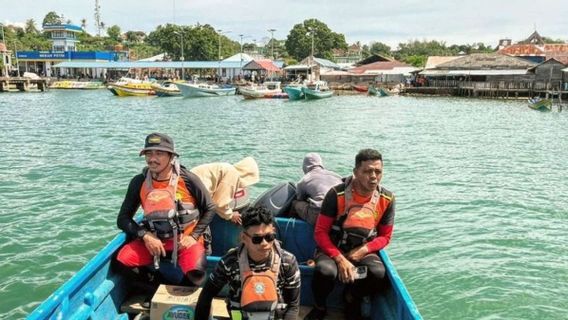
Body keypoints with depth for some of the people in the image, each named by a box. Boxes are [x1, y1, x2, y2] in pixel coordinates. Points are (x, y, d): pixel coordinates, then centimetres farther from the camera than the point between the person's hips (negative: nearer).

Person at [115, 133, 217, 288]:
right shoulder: (139, 182, -4)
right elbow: (123, 218, 0)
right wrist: (145, 236, -16)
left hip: (186, 239, -3)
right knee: (121, 262, -22)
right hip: (154, 239, 3)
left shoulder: (188, 179, -12)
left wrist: (193, 236, -11)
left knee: (195, 274, -31)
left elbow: (210, 209, -1)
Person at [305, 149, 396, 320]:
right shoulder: (337, 194, -18)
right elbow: (320, 232, -14)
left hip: (363, 251, 3)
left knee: (379, 274, -29)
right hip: (332, 249, -2)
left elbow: (385, 236, 3)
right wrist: (340, 259, -25)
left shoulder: (387, 199, -8)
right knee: (325, 271, -35)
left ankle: (351, 298, 8)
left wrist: (363, 250, -15)